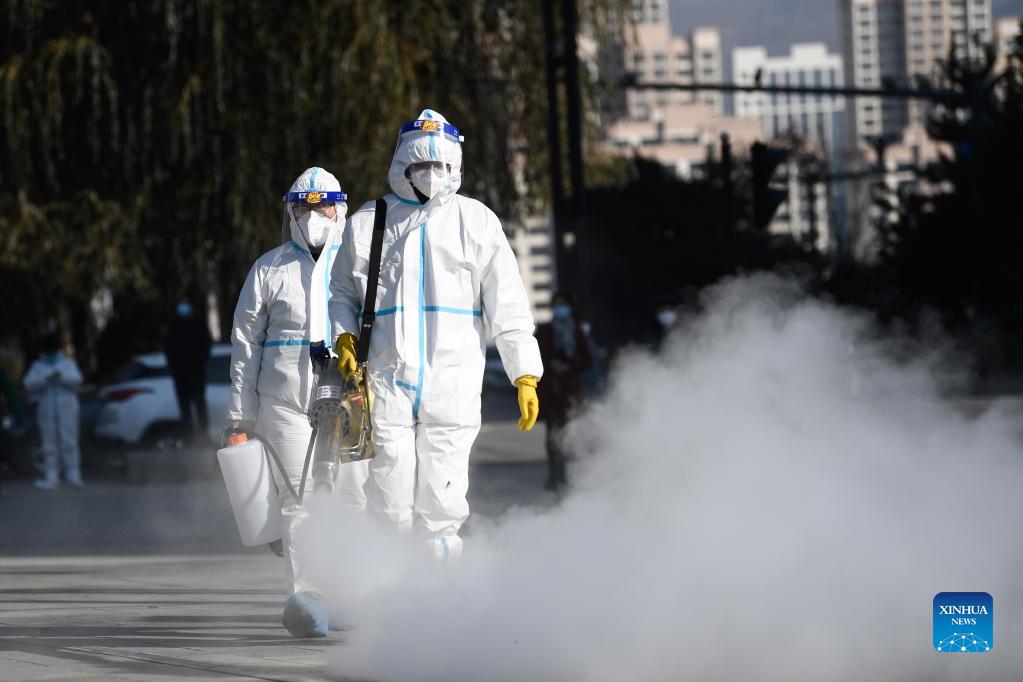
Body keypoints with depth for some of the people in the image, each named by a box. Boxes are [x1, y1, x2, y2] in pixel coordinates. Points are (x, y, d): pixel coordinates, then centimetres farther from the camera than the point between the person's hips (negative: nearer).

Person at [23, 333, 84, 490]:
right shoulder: (38, 366, 9)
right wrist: (46, 379, -22)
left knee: (69, 443, -5)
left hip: (67, 411, -1)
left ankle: (73, 476, -3)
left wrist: (62, 377, -26)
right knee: (49, 446, -1)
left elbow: (77, 380, -8)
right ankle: (51, 478, -1)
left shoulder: (68, 363, 8)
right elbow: (29, 384, -5)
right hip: (46, 411, 1)